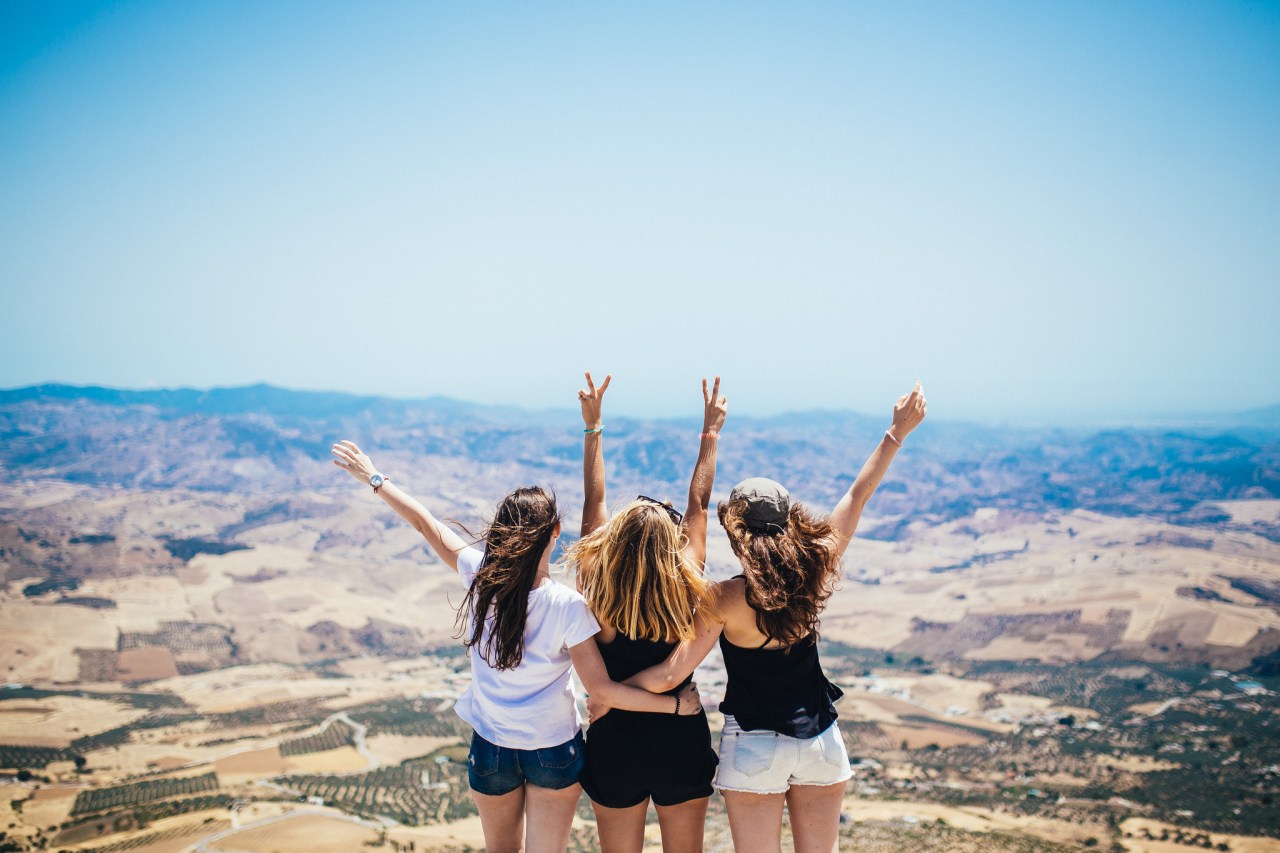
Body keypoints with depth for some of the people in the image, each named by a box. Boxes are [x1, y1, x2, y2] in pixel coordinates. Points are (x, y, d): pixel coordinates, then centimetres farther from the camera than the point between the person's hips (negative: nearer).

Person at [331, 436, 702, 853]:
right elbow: (601, 687, -22)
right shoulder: (567, 607, -24)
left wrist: (374, 478, 10)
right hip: (554, 752, -3)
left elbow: (424, 522, -3)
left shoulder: (480, 576, -16)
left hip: (490, 749, 3)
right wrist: (676, 704, -12)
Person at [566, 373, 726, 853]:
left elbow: (594, 501, -7)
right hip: (681, 741, 0)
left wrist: (593, 425, 0)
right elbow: (699, 504, -7)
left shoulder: (598, 593, -17)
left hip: (613, 745, 0)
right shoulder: (686, 592, -18)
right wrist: (710, 432, 3)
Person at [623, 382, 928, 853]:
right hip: (820, 742, 4)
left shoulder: (728, 599, -20)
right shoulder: (814, 572, -10)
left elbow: (669, 675, -22)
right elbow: (858, 496, 0)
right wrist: (897, 433, 10)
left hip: (753, 748, -4)